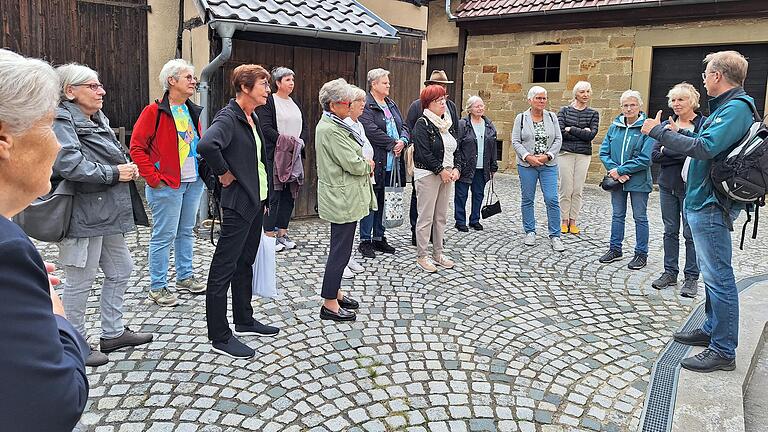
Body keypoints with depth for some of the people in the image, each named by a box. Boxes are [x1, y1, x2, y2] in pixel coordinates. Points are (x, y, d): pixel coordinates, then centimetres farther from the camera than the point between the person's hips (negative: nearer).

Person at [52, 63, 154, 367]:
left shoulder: (98, 120, 15)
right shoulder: (62, 121, -13)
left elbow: (113, 156, 25)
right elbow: (70, 165, -27)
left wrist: (128, 167, 3)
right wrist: (115, 173, -18)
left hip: (109, 214, 10)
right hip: (83, 216, -9)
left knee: (120, 271, 17)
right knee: (80, 282, 2)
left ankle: (113, 333, 32)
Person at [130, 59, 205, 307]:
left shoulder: (193, 111, 12)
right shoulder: (154, 111, -10)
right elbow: (137, 148, -12)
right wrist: (153, 179, -14)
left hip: (194, 183, 7)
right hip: (167, 185, -7)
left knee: (186, 231, 15)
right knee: (164, 236, -2)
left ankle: (185, 277, 28)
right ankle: (157, 287, 9)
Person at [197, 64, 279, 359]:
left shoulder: (252, 118, 13)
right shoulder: (228, 118, -16)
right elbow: (206, 145, -36)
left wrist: (265, 197, 17)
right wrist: (224, 174, -21)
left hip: (256, 201, 10)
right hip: (238, 202, -10)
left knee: (245, 263, 18)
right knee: (224, 268, -1)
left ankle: (244, 321, 32)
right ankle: (220, 337, 8)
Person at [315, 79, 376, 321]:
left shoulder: (332, 125, 14)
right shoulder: (331, 130, -20)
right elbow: (352, 164, -21)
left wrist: (363, 164, 4)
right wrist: (368, 166, -2)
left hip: (342, 197, 11)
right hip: (343, 199, -11)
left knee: (340, 248, 18)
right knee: (340, 251, -4)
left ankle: (335, 293, 30)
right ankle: (329, 305, 5)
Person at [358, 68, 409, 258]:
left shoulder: (391, 105, 17)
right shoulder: (366, 106, -9)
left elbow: (403, 127, 16)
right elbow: (372, 131, -20)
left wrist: (403, 141, -5)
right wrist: (393, 143, -14)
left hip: (391, 163, 8)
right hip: (375, 162, -8)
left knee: (383, 202, 14)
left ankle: (378, 238, 24)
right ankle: (365, 241, 9)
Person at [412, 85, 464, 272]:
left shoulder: (446, 123, 14)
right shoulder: (422, 124, -9)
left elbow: (456, 149, 14)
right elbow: (424, 153, -17)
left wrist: (457, 168, -2)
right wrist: (441, 170, -17)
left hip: (446, 175, 8)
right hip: (428, 174, -8)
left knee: (441, 216, 12)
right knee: (426, 217, -3)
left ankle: (438, 253, 23)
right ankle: (422, 256, 7)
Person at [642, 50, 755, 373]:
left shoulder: (735, 108, -17)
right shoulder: (727, 106, 15)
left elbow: (706, 148, -29)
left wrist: (659, 132, -23)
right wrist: (678, 134, 13)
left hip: (710, 206, -11)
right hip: (702, 201, 11)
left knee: (718, 276, -5)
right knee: (712, 273, 19)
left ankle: (723, 351, 3)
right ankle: (712, 330, 33)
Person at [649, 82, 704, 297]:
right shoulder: (666, 125, 9)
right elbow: (655, 155, -2)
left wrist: (668, 151, -16)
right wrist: (683, 155, -13)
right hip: (667, 185, 5)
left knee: (691, 233, 2)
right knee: (670, 231, 12)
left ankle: (691, 277, 12)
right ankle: (670, 273, 22)